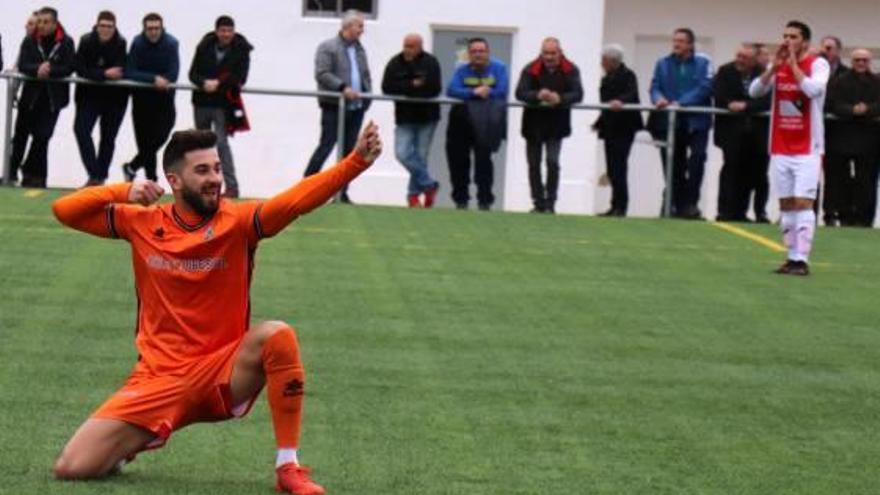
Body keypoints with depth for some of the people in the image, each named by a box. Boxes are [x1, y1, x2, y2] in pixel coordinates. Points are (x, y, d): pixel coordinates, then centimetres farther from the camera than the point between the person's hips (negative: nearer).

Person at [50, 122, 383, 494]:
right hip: (159, 379, 1)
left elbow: (298, 199, -22)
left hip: (221, 374, -1)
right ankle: (136, 441, 23)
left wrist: (358, 160, -37)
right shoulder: (143, 223, 0)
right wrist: (123, 193, -12)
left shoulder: (237, 221, -6)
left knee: (277, 336, -33)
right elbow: (64, 210, 4)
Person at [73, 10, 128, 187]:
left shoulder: (121, 44, -14)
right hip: (89, 94, 1)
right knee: (81, 129, -16)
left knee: (108, 137, 7)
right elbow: (80, 69, -16)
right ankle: (94, 175, -16)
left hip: (115, 97, -1)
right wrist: (104, 74, -28)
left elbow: (122, 71, -17)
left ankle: (100, 177, 19)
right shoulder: (86, 41, -10)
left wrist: (95, 74, -24)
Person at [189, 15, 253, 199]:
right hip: (202, 102, 4)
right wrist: (205, 83, -21)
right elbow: (193, 73, -1)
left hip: (224, 103, -4)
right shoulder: (204, 47, 0)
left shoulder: (241, 50, -6)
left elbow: (240, 78, -11)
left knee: (221, 142, -14)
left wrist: (218, 83, -21)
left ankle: (231, 186, -12)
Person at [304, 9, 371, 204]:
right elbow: (322, 74, -15)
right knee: (326, 147, -8)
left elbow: (366, 76, 22)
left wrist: (367, 93, 5)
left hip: (356, 108, 6)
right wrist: (343, 88, -23)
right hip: (334, 107, -6)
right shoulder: (328, 48, -5)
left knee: (349, 151, 5)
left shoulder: (360, 49, 16)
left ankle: (342, 193, 10)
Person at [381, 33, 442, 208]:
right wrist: (413, 85, -18)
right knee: (402, 154, -10)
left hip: (426, 117, -2)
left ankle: (414, 193, 17)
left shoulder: (430, 63, -7)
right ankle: (429, 185, 6)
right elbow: (387, 88, -10)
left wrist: (404, 90, -15)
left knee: (420, 156, 2)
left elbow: (434, 89, -19)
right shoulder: (395, 63, 0)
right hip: (404, 118, 2)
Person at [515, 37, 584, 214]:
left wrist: (560, 98, -34)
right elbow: (520, 93, -15)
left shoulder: (570, 70, -5)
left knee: (553, 162, -13)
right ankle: (539, 204, 16)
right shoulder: (531, 69, -6)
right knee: (534, 164, 6)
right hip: (534, 123, 2)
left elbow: (578, 94, -14)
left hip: (556, 124, -2)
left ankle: (550, 204, -5)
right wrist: (538, 95, -34)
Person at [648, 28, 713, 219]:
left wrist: (681, 103, -19)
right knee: (673, 164, 6)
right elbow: (655, 87, 5)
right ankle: (678, 204, 14)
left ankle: (691, 204, -12)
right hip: (670, 122, 4)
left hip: (696, 122, -3)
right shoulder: (663, 63, 13)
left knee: (696, 159, -17)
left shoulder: (703, 62, 1)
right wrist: (659, 98, -20)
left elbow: (704, 88, -10)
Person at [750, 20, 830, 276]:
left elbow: (813, 89, -23)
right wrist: (774, 67, -11)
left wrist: (793, 63, -17)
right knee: (786, 204, 6)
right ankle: (792, 257, 11)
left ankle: (802, 259, -14)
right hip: (780, 148, 5)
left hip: (807, 149, -5)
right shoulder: (778, 65, 9)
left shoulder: (817, 64, -5)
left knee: (803, 202, -11)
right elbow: (754, 91, 0)